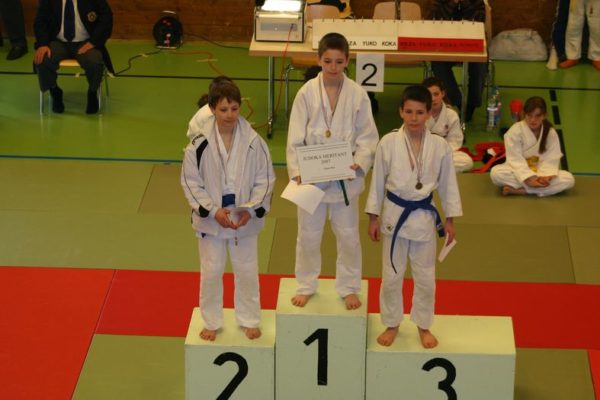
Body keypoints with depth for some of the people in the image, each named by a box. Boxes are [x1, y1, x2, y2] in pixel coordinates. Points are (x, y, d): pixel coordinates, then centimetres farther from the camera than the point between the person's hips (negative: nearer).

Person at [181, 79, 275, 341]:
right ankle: (211, 322, 29)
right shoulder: (199, 144, -13)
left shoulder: (254, 143, -11)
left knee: (246, 271, 14)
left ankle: (249, 320, 33)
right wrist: (213, 211, -16)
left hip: (245, 219, 1)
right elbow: (191, 182, -7)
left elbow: (265, 180, -4)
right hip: (210, 219, -1)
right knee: (211, 272, 11)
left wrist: (251, 210, -15)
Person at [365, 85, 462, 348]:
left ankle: (423, 325, 30)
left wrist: (450, 219, 5)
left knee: (425, 276, 11)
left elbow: (447, 184, 2)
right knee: (392, 275, 11)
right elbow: (378, 182, -1)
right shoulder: (388, 143, -10)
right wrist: (373, 217, 2)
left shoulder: (440, 146, -8)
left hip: (424, 216, 1)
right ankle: (392, 324, 29)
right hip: (395, 214, -1)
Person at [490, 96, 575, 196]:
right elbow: (516, 160, -20)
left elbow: (551, 160, -11)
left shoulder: (551, 133, -6)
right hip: (520, 172, -3)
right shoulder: (514, 131, -16)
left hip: (541, 172, 3)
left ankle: (519, 190, -31)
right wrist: (529, 178, -31)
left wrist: (545, 176, -31)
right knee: (496, 173, -33)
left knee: (568, 179, -25)